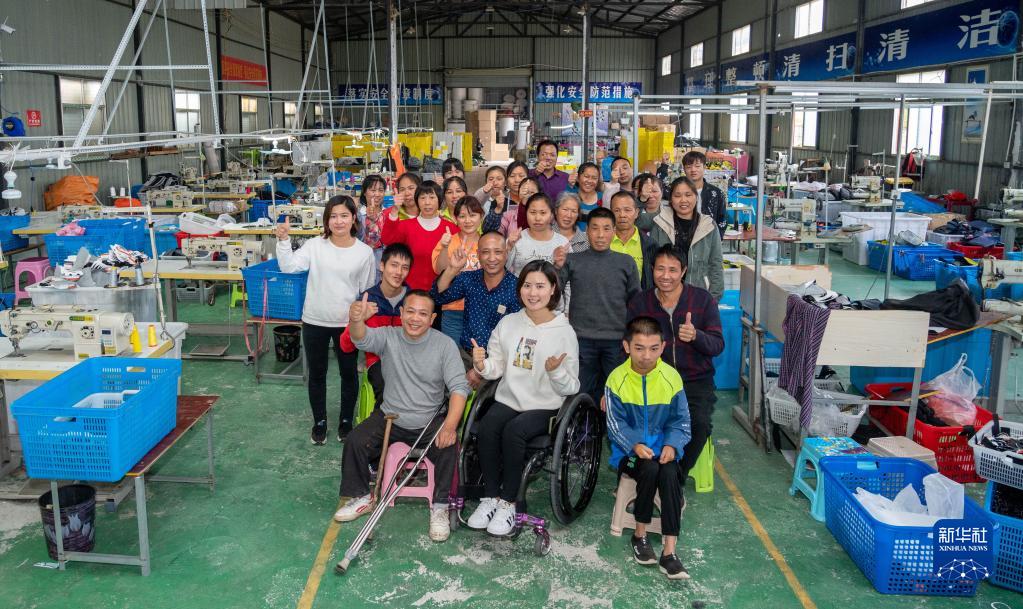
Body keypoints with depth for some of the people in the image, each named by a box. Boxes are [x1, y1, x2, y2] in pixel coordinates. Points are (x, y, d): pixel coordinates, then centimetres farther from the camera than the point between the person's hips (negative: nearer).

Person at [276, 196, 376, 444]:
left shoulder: (365, 252, -5)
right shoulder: (314, 246, -6)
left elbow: (368, 291, 2)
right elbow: (288, 267, -16)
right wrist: (283, 240, -27)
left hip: (348, 323, 0)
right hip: (314, 322, 0)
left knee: (349, 373, 13)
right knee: (316, 374, 14)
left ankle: (346, 421, 32)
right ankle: (319, 422, 32)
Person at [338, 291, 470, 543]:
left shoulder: (445, 344, -8)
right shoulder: (388, 337, -5)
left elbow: (459, 387, -14)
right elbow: (363, 339, -28)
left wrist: (450, 424, -31)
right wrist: (357, 321, -54)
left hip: (431, 422, -2)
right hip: (390, 418, 2)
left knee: (448, 446, -27)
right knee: (355, 442, -15)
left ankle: (440, 506, -6)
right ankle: (362, 497, 10)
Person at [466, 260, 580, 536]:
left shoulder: (564, 332, -3)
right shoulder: (508, 323, 6)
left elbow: (571, 388, -3)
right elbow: (496, 369, 8)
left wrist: (555, 371, -23)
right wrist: (482, 365, -14)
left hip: (545, 407, -3)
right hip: (508, 399, 3)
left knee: (513, 431, -31)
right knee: (487, 427, -27)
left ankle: (508, 502, -14)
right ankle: (490, 497, -10)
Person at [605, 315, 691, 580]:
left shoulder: (671, 377, -5)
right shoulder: (617, 379, -8)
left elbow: (680, 421, 1)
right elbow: (615, 423, -7)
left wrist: (672, 445, -18)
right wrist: (635, 444, -23)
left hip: (662, 446, 1)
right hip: (628, 449, -1)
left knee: (669, 474, -31)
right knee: (649, 470, -32)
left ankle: (669, 552, -27)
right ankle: (640, 536, -9)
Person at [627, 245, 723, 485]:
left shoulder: (703, 299, 0)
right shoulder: (639, 302, 5)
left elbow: (718, 345, -3)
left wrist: (696, 336, -27)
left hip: (696, 381, -1)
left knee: (700, 424, -29)